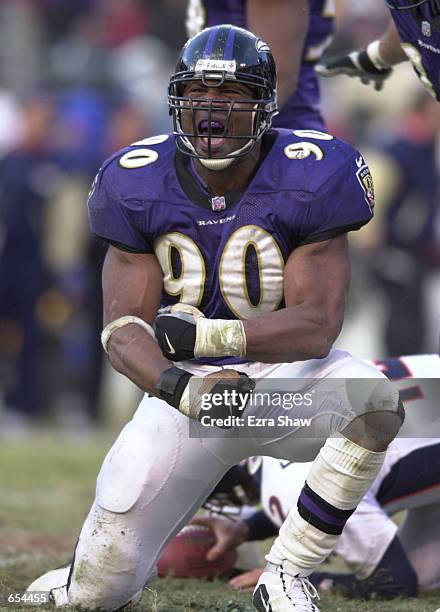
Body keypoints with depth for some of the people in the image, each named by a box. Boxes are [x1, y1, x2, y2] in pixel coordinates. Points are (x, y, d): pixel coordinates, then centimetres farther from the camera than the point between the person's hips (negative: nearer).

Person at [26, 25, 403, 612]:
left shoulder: (306, 181, -15)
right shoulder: (140, 186, -8)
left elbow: (316, 326, -20)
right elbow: (123, 327, -13)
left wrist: (206, 334, -34)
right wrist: (182, 389, -35)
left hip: (284, 368, -1)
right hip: (189, 384, 1)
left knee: (376, 403, -35)